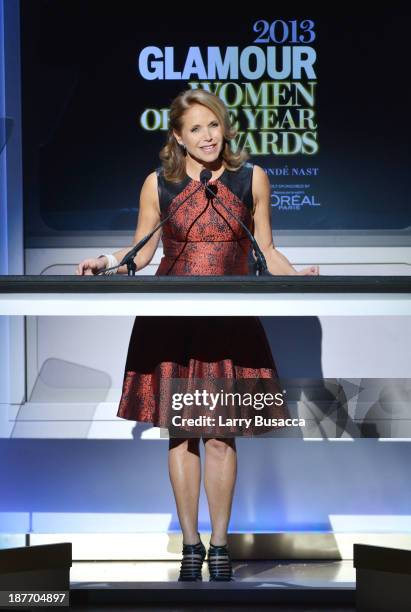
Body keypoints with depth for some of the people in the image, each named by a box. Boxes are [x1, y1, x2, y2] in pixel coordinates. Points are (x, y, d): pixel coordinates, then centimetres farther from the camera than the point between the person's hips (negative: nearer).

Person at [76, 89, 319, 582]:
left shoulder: (251, 179, 4)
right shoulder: (158, 184, 3)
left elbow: (265, 252, 8)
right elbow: (141, 251, 9)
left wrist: (298, 277, -9)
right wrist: (108, 262, -10)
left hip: (229, 322, 0)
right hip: (170, 321, 0)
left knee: (220, 435, 2)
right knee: (180, 433, 4)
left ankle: (219, 545, 14)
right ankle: (190, 544, 15)